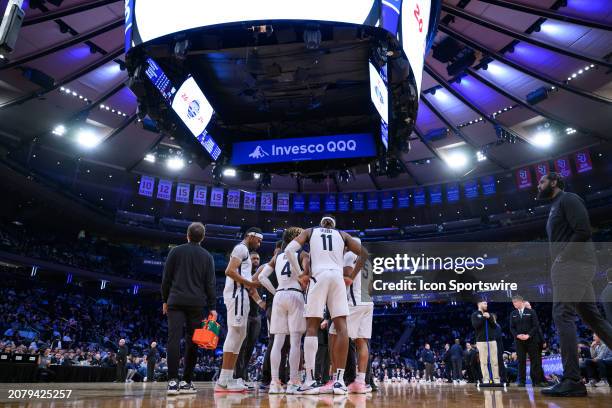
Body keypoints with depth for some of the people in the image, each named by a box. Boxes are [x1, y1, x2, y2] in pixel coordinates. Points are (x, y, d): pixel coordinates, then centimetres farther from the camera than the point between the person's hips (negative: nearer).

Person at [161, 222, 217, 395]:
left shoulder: (176, 251, 6)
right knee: (191, 341, 6)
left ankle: (173, 381, -13)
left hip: (176, 302, -1)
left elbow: (166, 278, 5)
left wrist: (165, 300, 15)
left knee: (174, 339, -5)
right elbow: (210, 284, 3)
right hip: (197, 304, 1)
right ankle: (187, 381, 8)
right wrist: (212, 307, 5)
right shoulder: (207, 257, 7)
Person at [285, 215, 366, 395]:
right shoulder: (342, 234, 24)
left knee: (311, 328, 1)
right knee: (341, 327, 0)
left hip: (318, 276, -1)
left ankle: (310, 381, -7)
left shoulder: (310, 231, 19)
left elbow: (289, 250, 4)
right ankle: (339, 380, -6)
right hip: (337, 277, 1)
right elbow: (364, 253, 18)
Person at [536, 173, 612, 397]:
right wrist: (558, 261, 11)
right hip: (573, 265, 10)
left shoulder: (568, 199, -4)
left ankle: (572, 380, -17)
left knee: (563, 314, -15)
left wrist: (561, 258, -16)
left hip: (573, 263, -10)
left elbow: (583, 231, -16)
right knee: (591, 315, 10)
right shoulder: (555, 207, 25)